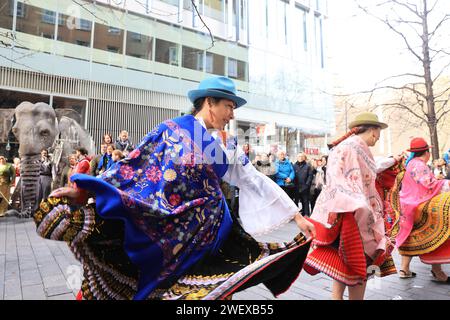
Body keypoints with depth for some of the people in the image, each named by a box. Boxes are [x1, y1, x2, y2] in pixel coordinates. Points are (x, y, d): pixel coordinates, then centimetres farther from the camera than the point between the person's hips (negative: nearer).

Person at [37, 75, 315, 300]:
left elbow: (258, 182, 11)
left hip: (207, 224, 2)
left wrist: (296, 215, 9)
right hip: (163, 220, -2)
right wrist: (85, 190, -11)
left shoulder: (229, 146, 12)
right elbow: (134, 164, -2)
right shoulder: (173, 129, 1)